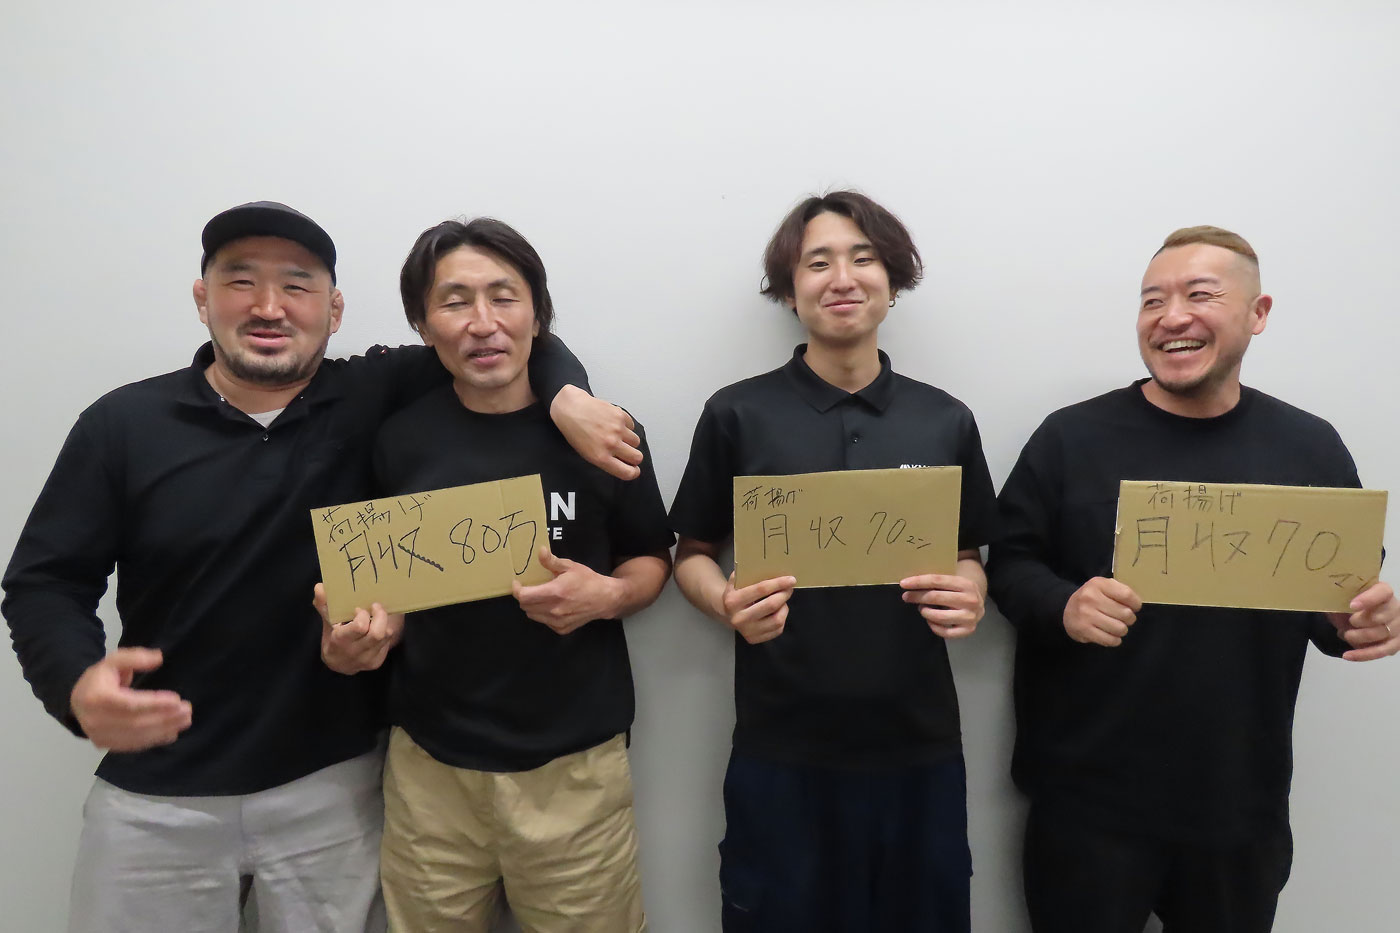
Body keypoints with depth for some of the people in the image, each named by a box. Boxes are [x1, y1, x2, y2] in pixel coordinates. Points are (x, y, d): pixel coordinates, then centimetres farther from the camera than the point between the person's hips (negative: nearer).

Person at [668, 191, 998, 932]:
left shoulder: (947, 421, 3)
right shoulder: (737, 414, -4)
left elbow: (969, 556, 11)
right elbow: (691, 554, 3)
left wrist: (968, 598, -11)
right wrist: (728, 604, -18)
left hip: (918, 743, 3)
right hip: (780, 746, -2)